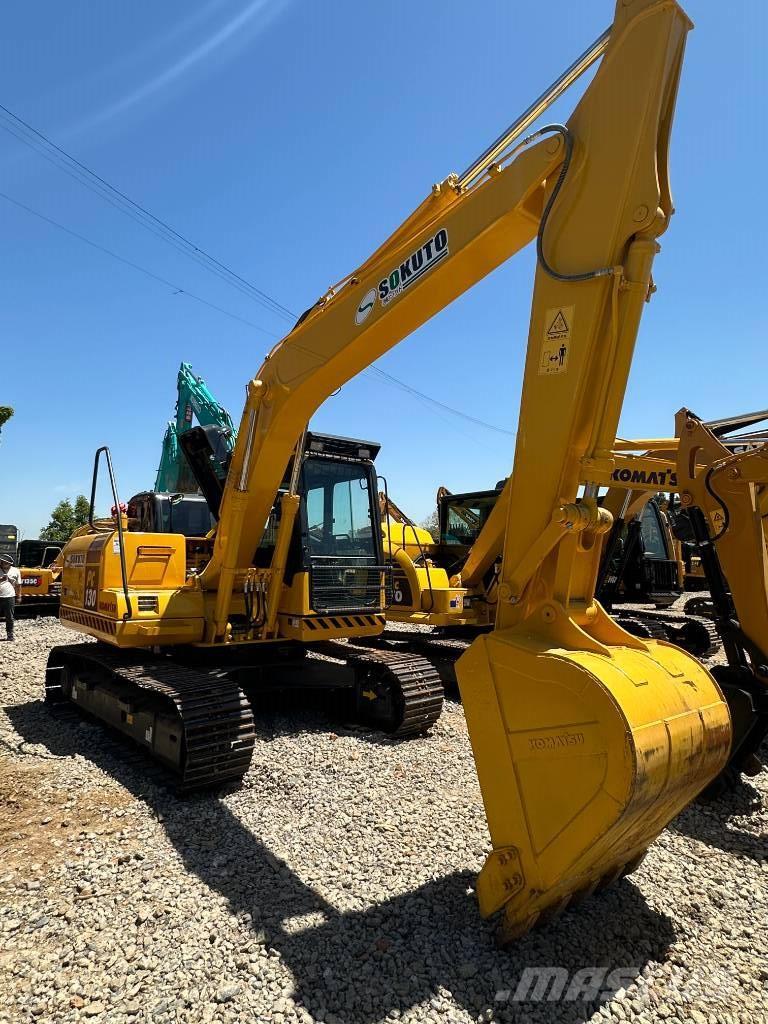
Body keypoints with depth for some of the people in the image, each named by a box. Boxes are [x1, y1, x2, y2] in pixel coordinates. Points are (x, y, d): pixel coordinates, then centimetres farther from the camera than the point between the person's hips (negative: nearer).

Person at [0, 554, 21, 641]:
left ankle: (10, 634, 15)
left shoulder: (15, 571, 3)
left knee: (9, 618, 6)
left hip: (9, 597, -1)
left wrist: (19, 596, 7)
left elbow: (18, 585, 9)